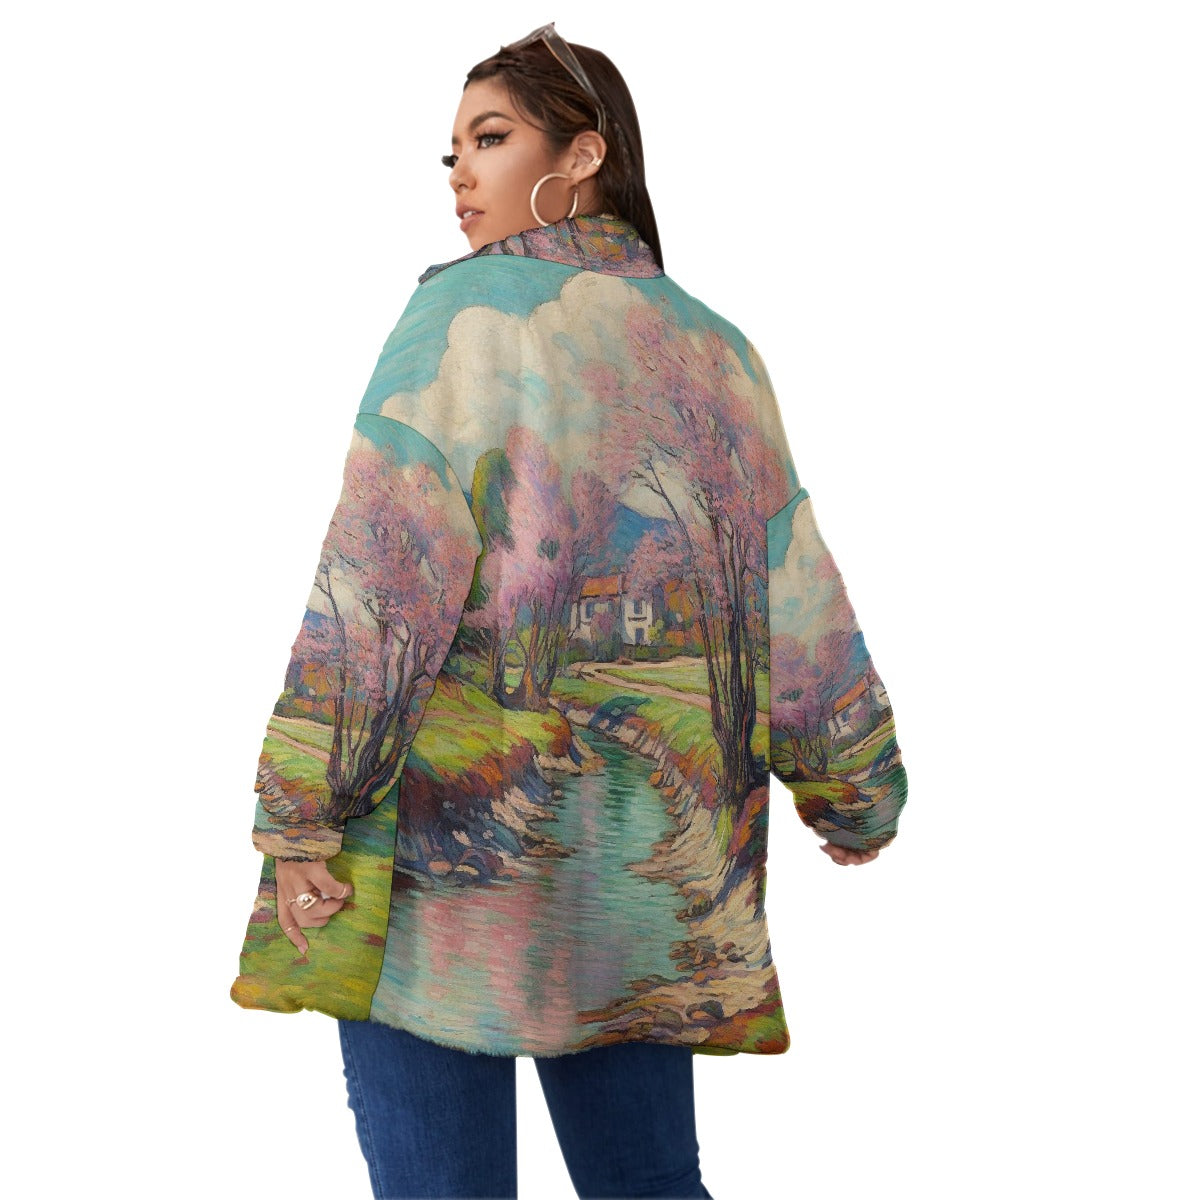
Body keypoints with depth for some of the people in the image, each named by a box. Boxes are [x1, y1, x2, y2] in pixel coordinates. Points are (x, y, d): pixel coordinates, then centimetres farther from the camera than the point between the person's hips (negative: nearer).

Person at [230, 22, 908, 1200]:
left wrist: (299, 817, -11)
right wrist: (853, 791, 20)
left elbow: (383, 575, -13)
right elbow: (795, 596, 9)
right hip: (649, 859, 6)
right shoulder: (714, 350, 9)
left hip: (448, 826, -5)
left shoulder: (471, 310, -6)